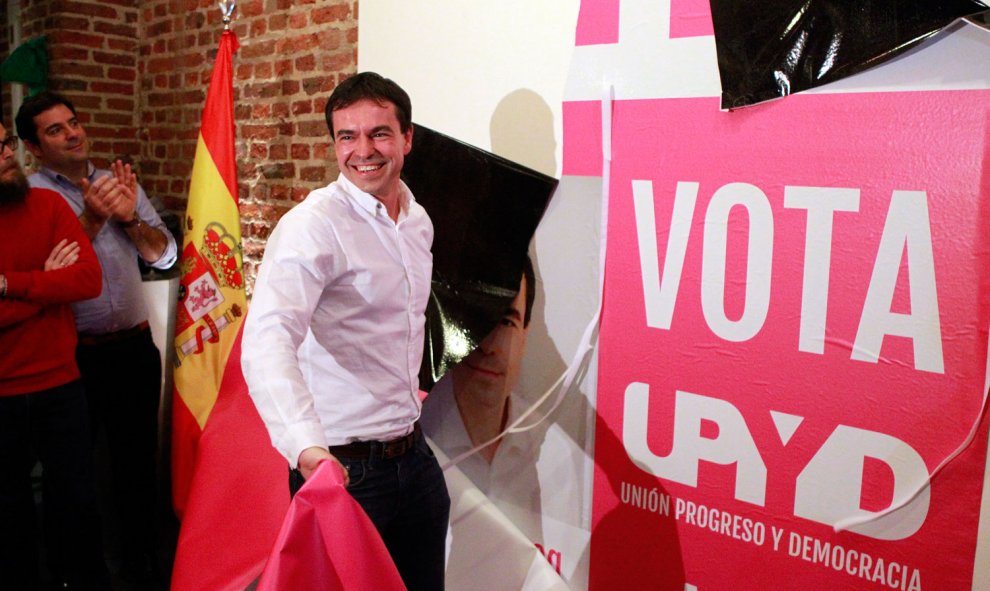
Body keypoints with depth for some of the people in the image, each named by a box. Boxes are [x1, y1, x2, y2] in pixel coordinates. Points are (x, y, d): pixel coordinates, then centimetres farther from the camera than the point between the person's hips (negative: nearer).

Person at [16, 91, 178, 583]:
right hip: (71, 354, -3)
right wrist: (93, 217, -21)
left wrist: (129, 217, -10)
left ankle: (142, 562, 31)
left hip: (133, 347, 3)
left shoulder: (119, 183, 9)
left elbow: (164, 255, 6)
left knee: (137, 460, 14)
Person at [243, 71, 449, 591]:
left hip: (414, 455, 7)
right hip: (342, 469, -7)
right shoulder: (314, 223, -18)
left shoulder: (419, 221, 6)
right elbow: (268, 339, -34)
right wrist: (306, 445, -48)